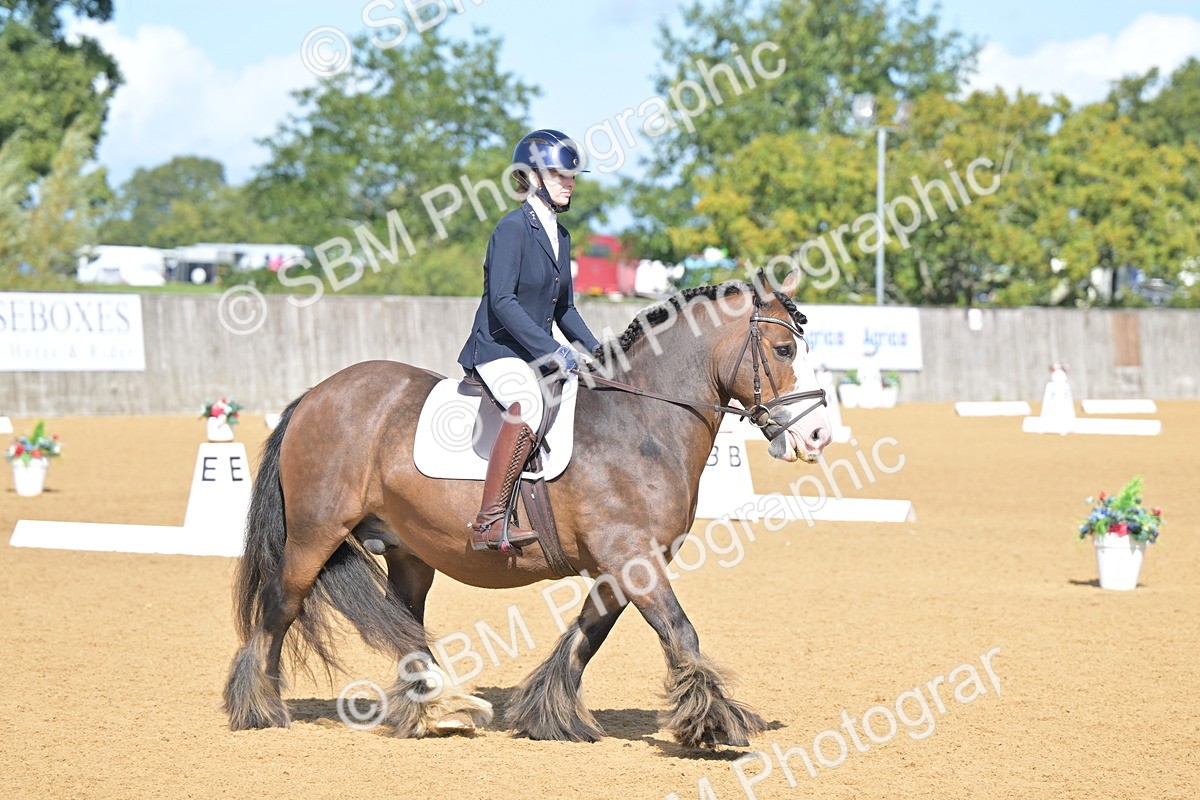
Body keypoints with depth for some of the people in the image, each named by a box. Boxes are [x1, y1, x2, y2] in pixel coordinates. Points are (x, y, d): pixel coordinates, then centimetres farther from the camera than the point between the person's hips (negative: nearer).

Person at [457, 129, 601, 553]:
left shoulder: (560, 236, 15)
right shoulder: (512, 227, -11)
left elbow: (564, 309, 21)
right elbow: (502, 301, -20)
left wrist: (594, 351, 5)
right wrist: (551, 351, -25)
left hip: (536, 352, 9)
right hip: (498, 349, -9)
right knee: (529, 404, -35)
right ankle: (488, 521, -36)